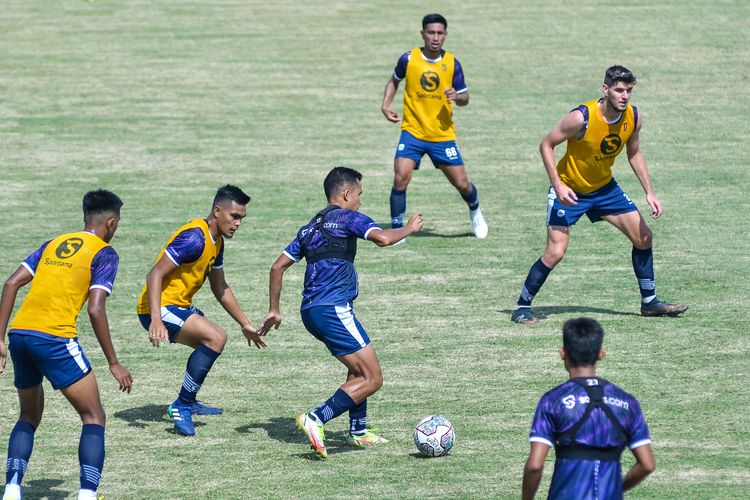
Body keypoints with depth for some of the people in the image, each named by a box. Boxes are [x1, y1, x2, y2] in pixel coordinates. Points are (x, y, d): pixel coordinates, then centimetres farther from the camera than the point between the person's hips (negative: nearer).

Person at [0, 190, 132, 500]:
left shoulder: (53, 244, 21)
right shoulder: (104, 253, 3)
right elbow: (95, 310, -8)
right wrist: (114, 364, -2)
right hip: (54, 338, -6)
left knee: (29, 417, 23)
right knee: (93, 418, 5)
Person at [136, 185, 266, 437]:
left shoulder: (216, 241, 10)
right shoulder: (194, 238, -21)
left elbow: (220, 289, 23)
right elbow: (155, 275, -26)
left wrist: (245, 324, 25)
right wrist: (156, 320, -36)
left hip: (179, 306, 11)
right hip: (161, 309, -11)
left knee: (213, 341, 27)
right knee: (216, 337, -25)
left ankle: (187, 402, 41)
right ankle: (182, 407, -16)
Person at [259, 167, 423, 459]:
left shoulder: (310, 227, 21)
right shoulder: (347, 217, -3)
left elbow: (278, 266, 22)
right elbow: (382, 238, -20)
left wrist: (274, 310, 28)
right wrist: (409, 229, -1)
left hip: (310, 311, 9)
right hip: (334, 309, -9)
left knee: (359, 368, 27)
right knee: (372, 379, -9)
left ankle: (358, 431, 27)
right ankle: (316, 420, -21)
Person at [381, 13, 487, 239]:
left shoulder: (452, 63, -3)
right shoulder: (409, 59, -4)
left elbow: (465, 97, 4)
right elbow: (394, 81, 16)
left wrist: (457, 97, -19)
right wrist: (386, 105, 1)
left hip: (443, 134, 1)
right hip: (413, 132, -1)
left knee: (462, 184, 5)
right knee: (401, 178, -19)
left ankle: (475, 212, 39)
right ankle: (396, 230, -5)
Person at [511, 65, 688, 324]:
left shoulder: (634, 118, -11)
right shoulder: (581, 118, -29)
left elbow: (634, 154, 7)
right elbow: (546, 145, -19)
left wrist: (649, 193, 1)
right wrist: (558, 185, -26)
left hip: (605, 187, 6)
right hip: (569, 190, -6)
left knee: (643, 237, 5)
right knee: (555, 253, -15)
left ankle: (649, 301, 20)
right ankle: (522, 307, 1)